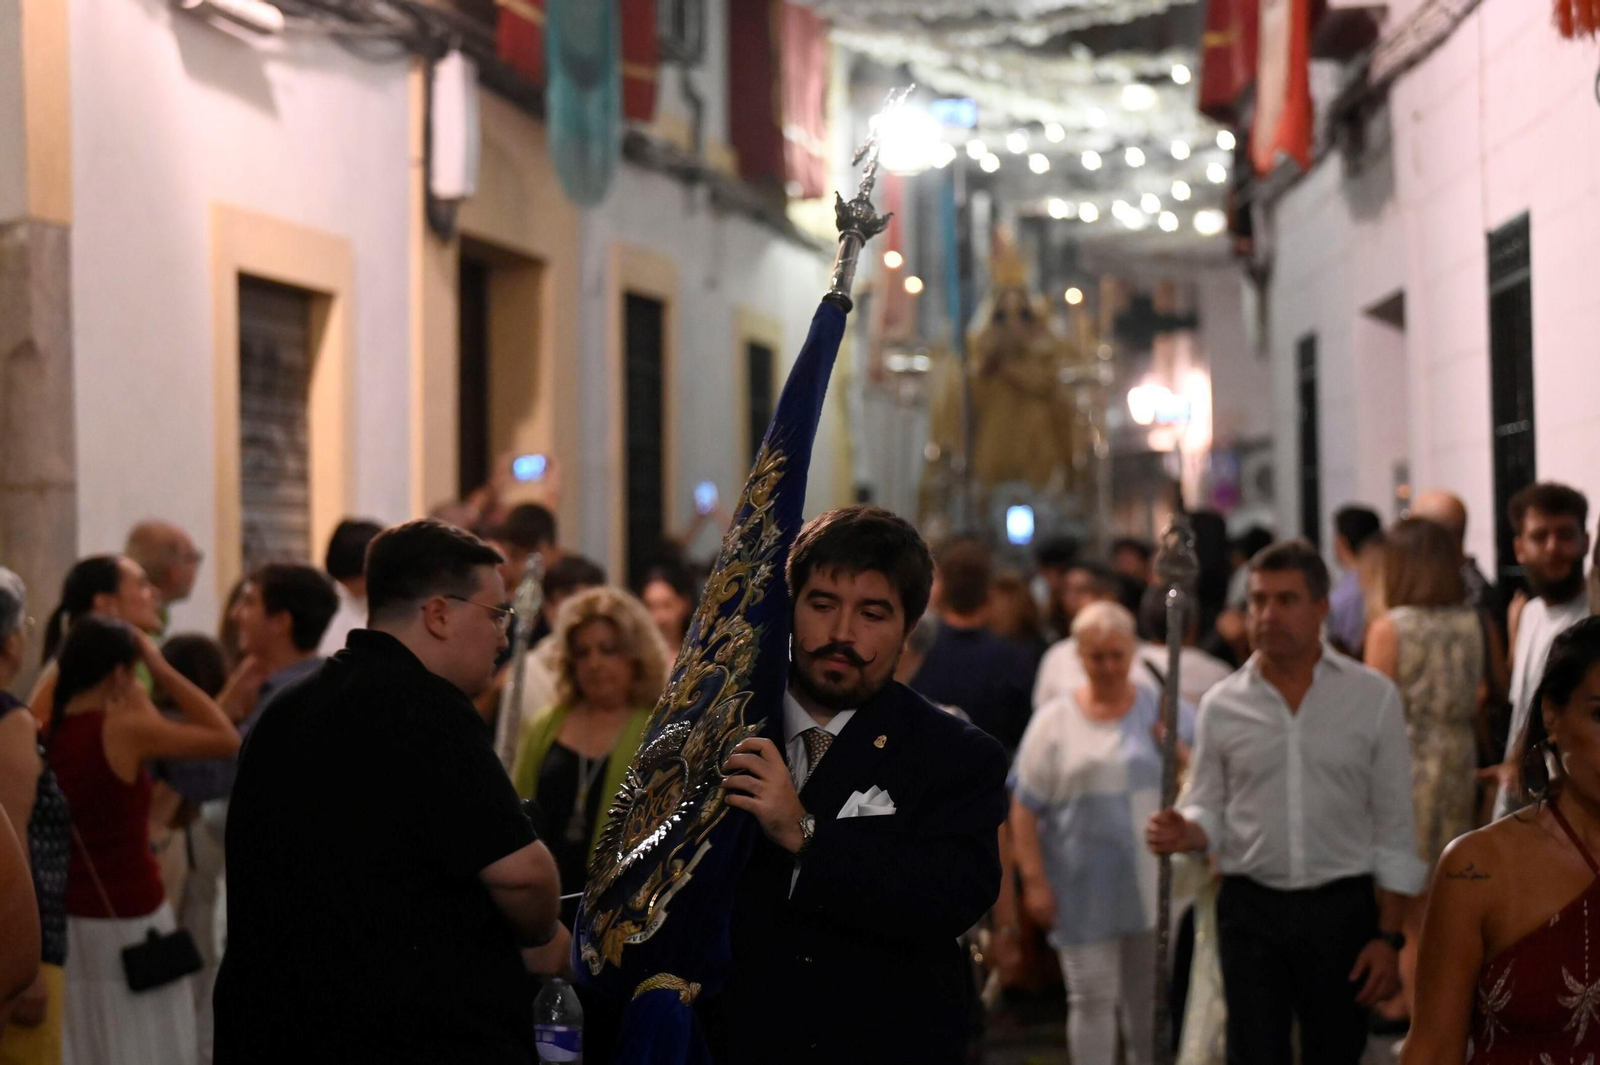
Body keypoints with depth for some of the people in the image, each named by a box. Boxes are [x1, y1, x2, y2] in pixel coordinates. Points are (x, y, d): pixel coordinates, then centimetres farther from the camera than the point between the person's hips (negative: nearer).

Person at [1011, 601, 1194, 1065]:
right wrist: (1035, 881, -6)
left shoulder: (1163, 712, 4)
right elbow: (1025, 808, 1)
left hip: (1151, 883, 1)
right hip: (1084, 888, -1)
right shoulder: (1054, 722, 1)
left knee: (1148, 999, 12)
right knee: (1091, 998, 0)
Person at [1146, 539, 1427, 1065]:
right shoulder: (1222, 705, 4)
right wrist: (1183, 832, -13)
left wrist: (1389, 936, -2)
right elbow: (1209, 813, 11)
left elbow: (1395, 828, 2)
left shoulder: (1373, 696, 0)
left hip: (1343, 907, -1)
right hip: (1250, 908, 1)